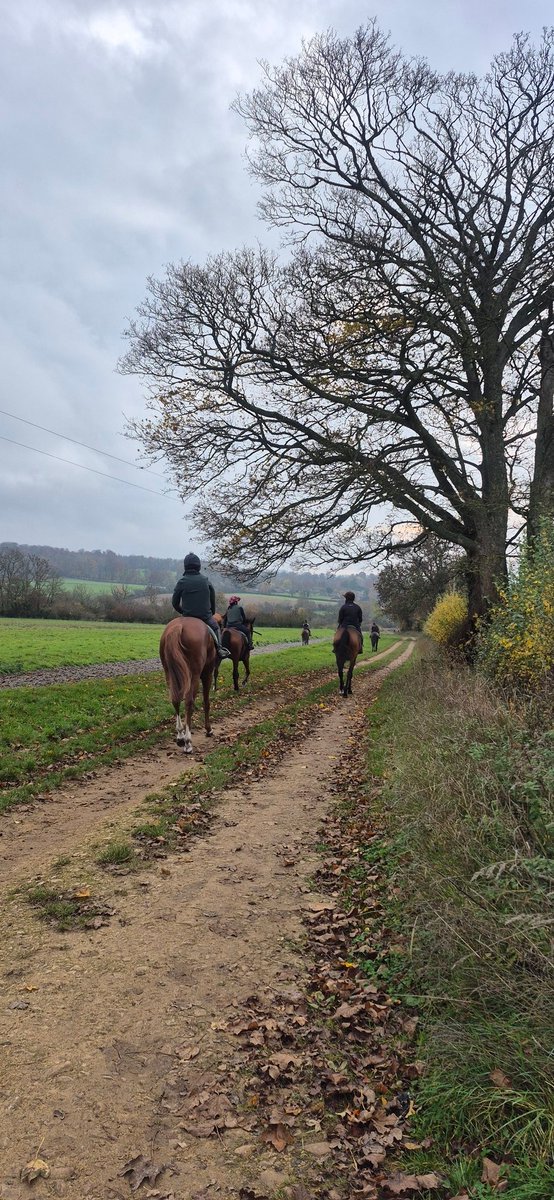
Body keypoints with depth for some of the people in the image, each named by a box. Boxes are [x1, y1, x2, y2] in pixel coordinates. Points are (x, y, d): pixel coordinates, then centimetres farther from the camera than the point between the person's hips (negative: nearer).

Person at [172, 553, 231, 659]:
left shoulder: (181, 582, -6)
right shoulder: (206, 580, 2)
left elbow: (175, 602, -1)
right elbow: (213, 599, 11)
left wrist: (182, 612, 17)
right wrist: (212, 613, 26)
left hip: (187, 616, -1)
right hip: (205, 616, 1)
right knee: (215, 627, 24)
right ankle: (219, 648, 6)